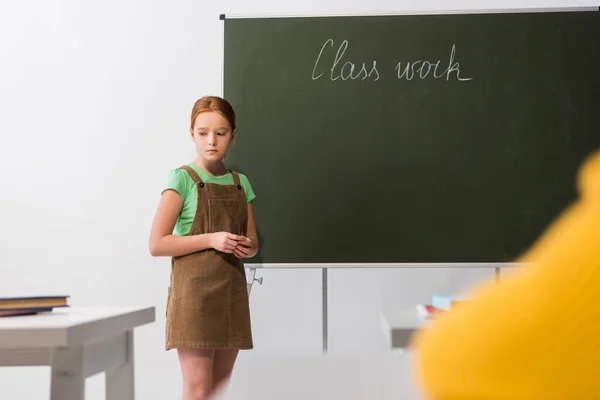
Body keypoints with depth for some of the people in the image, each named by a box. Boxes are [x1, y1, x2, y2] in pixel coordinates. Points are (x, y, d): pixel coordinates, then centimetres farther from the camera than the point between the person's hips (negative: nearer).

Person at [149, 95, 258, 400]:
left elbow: (252, 242, 18)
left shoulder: (240, 182, 11)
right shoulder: (182, 179, -5)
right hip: (193, 291, -6)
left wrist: (247, 247, -6)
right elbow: (157, 244, -11)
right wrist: (212, 239, -19)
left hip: (232, 292, 6)